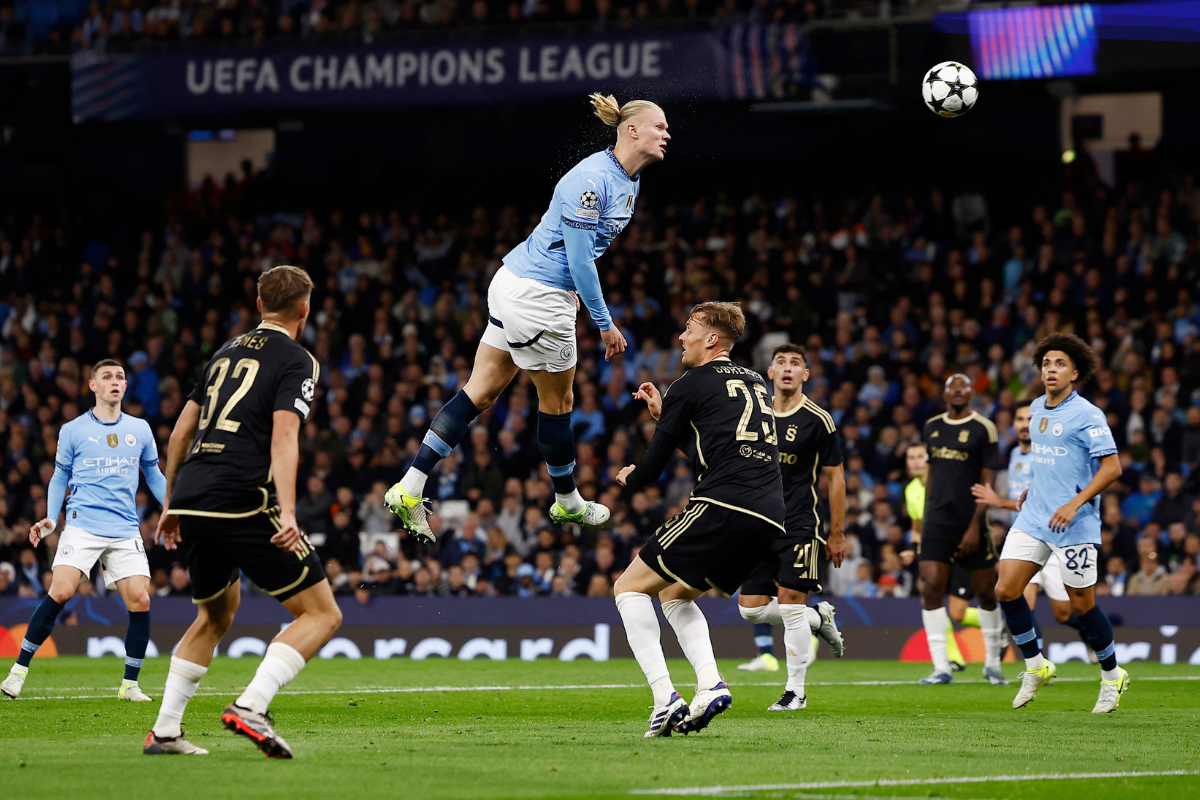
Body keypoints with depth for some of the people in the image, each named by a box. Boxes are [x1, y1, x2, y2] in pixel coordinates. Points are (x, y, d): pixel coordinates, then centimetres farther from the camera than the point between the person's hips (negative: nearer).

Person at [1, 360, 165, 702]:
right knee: (60, 593, -19)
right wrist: (51, 519, 2)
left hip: (126, 530, 3)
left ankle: (130, 684, 6)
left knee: (140, 601, -10)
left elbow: (154, 476, 22)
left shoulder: (139, 429, 13)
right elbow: (59, 477, 15)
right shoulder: (73, 431, 7)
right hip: (82, 525, -2)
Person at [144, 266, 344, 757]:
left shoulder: (227, 352, 22)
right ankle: (251, 706, -20)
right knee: (322, 614, -1)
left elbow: (181, 431, 24)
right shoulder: (296, 361, 1)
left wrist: (171, 505, 32)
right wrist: (287, 513, -24)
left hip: (190, 497, 8)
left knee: (215, 615, 28)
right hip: (243, 503, -8)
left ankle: (164, 731, 21)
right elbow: (283, 438, -14)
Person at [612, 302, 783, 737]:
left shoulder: (691, 385, 3)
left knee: (630, 587, 3)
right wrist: (664, 414, 37)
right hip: (769, 518, 8)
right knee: (674, 594, 25)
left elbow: (652, 468, 7)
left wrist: (629, 477, 29)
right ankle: (710, 685, 2)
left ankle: (664, 697, -13)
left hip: (723, 505, -8)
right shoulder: (755, 383, 25)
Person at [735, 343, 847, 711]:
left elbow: (836, 477, -1)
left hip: (800, 525, -5)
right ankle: (820, 619, 25)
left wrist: (837, 534, -1)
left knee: (791, 605, -8)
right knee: (751, 607, 0)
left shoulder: (817, 420, -5)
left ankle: (796, 691, 3)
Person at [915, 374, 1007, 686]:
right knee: (931, 588, -10)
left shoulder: (983, 429, -5)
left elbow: (987, 482, -8)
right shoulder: (932, 427, 10)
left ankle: (992, 662, 22)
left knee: (985, 592, 5)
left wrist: (975, 526, -14)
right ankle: (941, 667, -9)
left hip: (971, 522, -3)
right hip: (937, 521, 3)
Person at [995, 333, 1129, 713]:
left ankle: (1112, 676, 22)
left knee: (1082, 605, 0)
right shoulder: (1037, 409, 11)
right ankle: (1036, 667, 12)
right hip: (1034, 517, 7)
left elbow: (1112, 467, -17)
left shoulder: (1087, 415, -13)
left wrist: (1074, 503, -23)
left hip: (1075, 525, -7)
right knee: (1006, 590, -5)